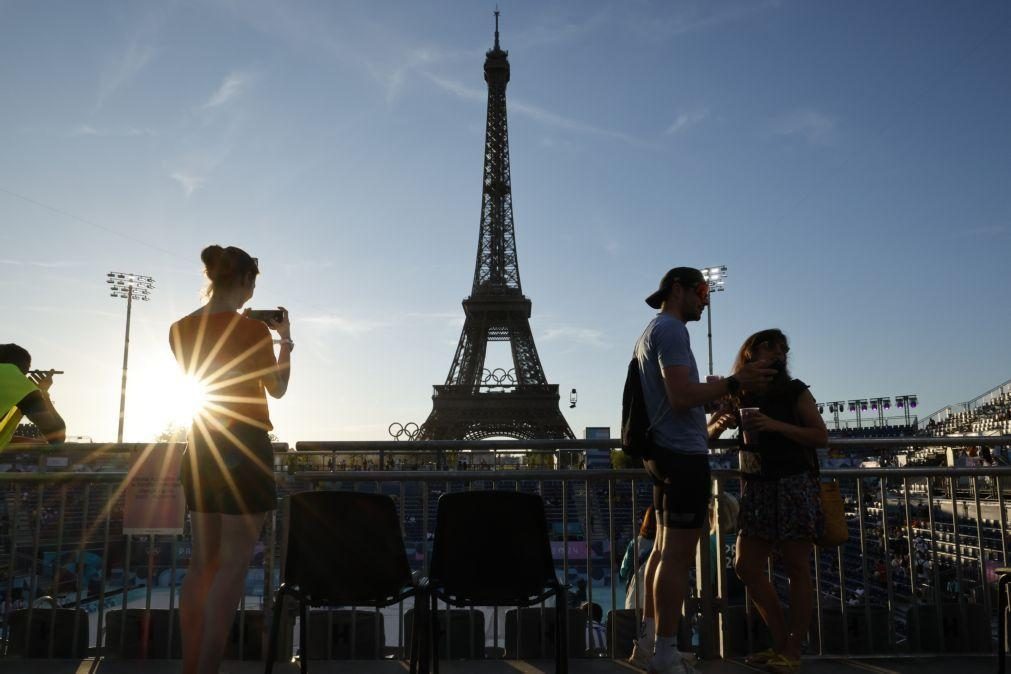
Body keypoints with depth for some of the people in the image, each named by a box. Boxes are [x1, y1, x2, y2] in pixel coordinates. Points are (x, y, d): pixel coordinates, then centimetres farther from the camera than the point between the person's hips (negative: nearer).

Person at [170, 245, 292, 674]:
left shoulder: (181, 330, 5)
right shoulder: (253, 330, -12)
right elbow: (277, 389, 0)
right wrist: (285, 340, 11)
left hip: (200, 449, 7)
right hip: (245, 449, -7)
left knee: (202, 563, 13)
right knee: (233, 564, -2)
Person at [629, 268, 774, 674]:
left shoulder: (651, 332, 20)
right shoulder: (671, 329, -12)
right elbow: (682, 396, -23)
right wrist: (735, 383, -17)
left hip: (666, 452, 11)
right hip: (683, 453, -11)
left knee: (665, 549, 14)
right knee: (678, 556, -7)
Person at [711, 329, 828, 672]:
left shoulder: (794, 391, 0)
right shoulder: (738, 396, 9)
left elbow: (821, 436, -5)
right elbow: (708, 434, 14)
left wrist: (776, 425, -17)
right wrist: (721, 422, -9)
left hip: (795, 486, -4)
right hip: (757, 489, 5)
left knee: (797, 568, -2)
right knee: (746, 566, 2)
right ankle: (781, 642, 14)